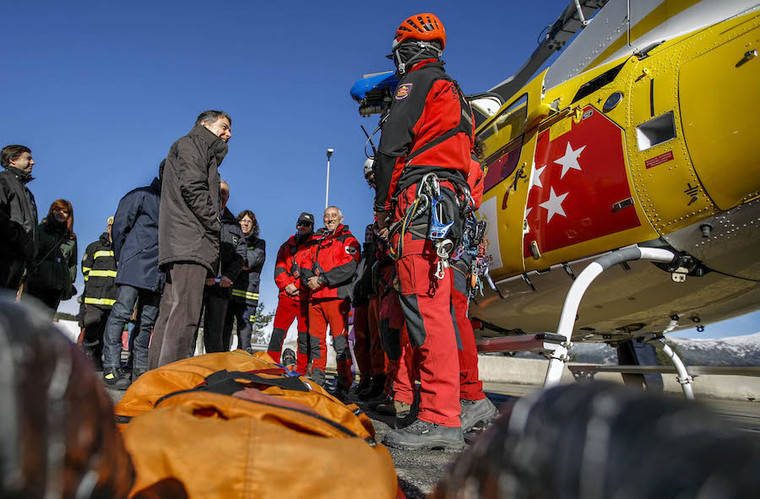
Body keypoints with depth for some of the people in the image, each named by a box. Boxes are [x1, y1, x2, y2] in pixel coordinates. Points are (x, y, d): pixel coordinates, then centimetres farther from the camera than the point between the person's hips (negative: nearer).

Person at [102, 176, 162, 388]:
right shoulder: (142, 195, 4)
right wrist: (123, 259, -1)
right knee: (121, 312, -11)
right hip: (135, 266, -6)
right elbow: (119, 227, 0)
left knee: (147, 321, 5)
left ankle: (140, 370, 9)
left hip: (157, 273, 6)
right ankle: (111, 368, -9)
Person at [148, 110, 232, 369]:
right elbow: (193, 188, -10)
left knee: (170, 312, 4)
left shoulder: (205, 153, 35)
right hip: (191, 241, -10)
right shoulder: (190, 144, 8)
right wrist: (215, 228, -9)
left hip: (183, 247, 10)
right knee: (185, 312, -18)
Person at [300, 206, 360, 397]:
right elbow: (306, 265, 20)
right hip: (315, 296, 6)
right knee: (315, 340, 8)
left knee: (340, 341, -7)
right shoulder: (317, 243, 25)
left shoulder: (348, 240, 4)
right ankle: (316, 381, 18)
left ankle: (344, 384, -1)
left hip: (336, 295, -6)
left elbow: (348, 267, -11)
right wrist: (309, 279, -3)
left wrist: (322, 279, -14)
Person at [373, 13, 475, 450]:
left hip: (419, 200, -10)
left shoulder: (417, 81, 3)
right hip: (450, 205, 10)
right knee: (438, 307, 9)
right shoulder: (455, 92, 31)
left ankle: (441, 419, -16)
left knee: (425, 306, -15)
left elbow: (391, 148, -8)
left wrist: (382, 207, -1)